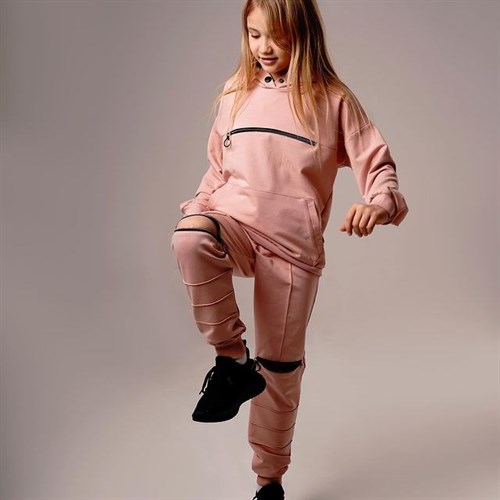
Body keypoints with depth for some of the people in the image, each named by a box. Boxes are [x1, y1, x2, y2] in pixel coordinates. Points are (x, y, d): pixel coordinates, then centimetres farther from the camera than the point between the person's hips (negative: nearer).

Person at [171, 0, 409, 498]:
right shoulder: (235, 94, 11)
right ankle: (231, 360, -18)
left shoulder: (333, 100, 1)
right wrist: (197, 207, 4)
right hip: (235, 224, 2)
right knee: (189, 237, -36)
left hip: (293, 244, -2)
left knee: (280, 367, 4)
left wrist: (380, 204, -23)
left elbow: (377, 163, -1)